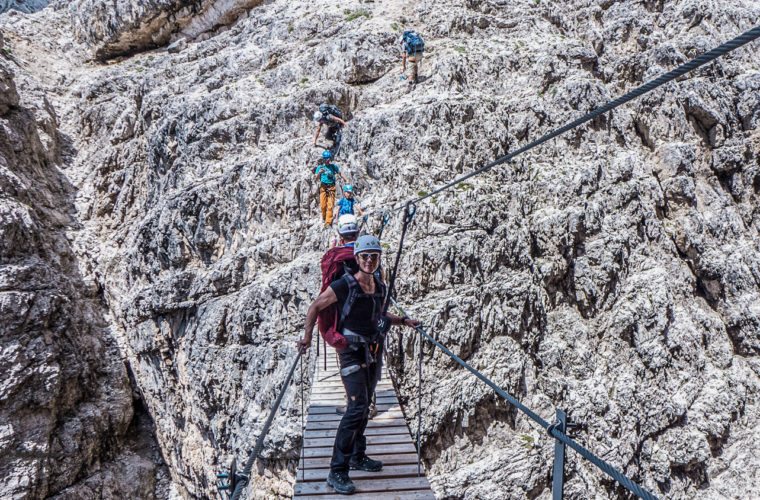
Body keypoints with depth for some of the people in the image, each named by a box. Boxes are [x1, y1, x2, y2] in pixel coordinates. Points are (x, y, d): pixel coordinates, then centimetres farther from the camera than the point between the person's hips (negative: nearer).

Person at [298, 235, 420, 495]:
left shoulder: (380, 287, 5)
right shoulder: (344, 285, -15)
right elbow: (315, 307, -8)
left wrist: (404, 321, 13)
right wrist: (307, 335, -12)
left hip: (374, 351, 7)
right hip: (352, 351, -7)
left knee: (364, 406, 17)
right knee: (357, 407, -16)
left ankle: (357, 457, 33)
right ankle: (337, 470, -8)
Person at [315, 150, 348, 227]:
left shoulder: (333, 166, 8)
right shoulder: (320, 167, 5)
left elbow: (340, 173, 21)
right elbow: (316, 178, 2)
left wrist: (346, 180, 9)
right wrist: (319, 173, -17)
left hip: (331, 187, 0)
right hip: (323, 187, 0)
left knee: (330, 206, -9)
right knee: (323, 205, -6)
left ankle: (328, 223, -9)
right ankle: (324, 217, 24)